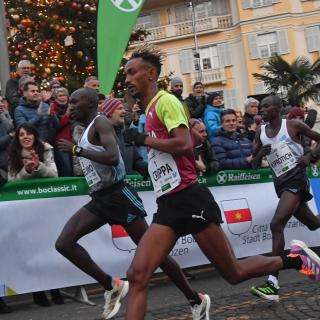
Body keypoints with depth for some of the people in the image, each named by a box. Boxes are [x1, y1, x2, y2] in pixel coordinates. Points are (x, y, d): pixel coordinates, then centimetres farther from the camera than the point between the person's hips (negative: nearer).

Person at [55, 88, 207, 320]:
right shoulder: (87, 129, 17)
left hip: (118, 195, -9)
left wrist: (77, 150, -22)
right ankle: (111, 286, 1)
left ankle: (195, 300, 11)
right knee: (63, 244, -7)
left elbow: (113, 158, -27)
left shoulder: (101, 122, -11)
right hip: (99, 199, 9)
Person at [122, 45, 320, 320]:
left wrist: (144, 140, -13)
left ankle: (296, 258, 24)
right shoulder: (149, 111, 19)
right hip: (168, 205, 8)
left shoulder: (165, 100, -8)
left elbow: (185, 144, -22)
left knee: (234, 273, 3)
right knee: (137, 276, -8)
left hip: (189, 199, -8)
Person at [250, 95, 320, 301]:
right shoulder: (261, 132, 10)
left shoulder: (293, 125, -5)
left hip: (296, 178, -7)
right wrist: (260, 153, -7)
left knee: (277, 224, -21)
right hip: (280, 182, 7)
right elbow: (255, 164, 13)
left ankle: (273, 283, -25)